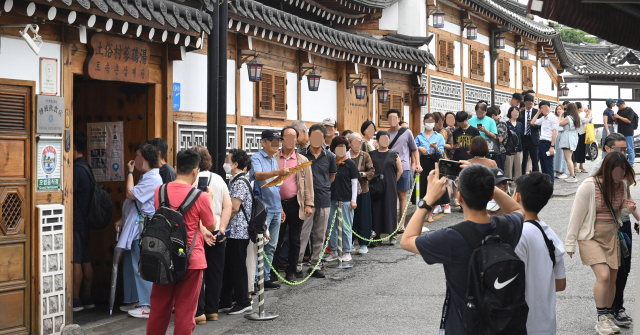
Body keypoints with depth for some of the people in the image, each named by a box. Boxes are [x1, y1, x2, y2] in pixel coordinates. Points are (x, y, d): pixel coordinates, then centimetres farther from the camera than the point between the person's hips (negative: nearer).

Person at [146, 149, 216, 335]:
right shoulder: (199, 196, -12)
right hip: (191, 260, -4)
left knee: (159, 308, 16)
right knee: (185, 312, 5)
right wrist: (209, 200, 11)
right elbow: (211, 227, -1)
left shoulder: (159, 191, -1)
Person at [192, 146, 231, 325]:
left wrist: (202, 230, -23)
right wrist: (222, 228, -3)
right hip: (218, 231, 5)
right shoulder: (218, 179, 9)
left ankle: (198, 312, -2)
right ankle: (212, 310, 18)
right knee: (215, 272, 12)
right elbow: (228, 206, 1)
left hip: (198, 233, -5)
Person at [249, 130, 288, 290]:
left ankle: (265, 278, 17)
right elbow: (259, 176, -26)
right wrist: (278, 172, -41)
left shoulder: (274, 160, 18)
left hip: (275, 209, 8)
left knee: (271, 246, 10)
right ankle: (254, 280, -5)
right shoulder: (256, 158, -7)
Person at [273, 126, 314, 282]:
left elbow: (308, 184, 7)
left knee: (294, 240, 7)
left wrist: (308, 204, -2)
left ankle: (291, 272, 17)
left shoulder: (302, 161, 7)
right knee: (276, 240, 4)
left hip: (295, 204, 1)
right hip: (277, 204, -1)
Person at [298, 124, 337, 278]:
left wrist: (322, 189, 10)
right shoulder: (302, 155, -1)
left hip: (324, 200, 3)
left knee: (320, 235, 9)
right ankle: (297, 265, 2)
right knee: (302, 234, -4)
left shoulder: (329, 156, 4)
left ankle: (315, 264, 18)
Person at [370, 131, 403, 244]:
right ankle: (377, 233, 11)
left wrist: (393, 181, 5)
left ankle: (391, 235, 5)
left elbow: (400, 170, 7)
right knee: (376, 209, 2)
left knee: (390, 208, -1)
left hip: (390, 187, -1)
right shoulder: (371, 154, 6)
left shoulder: (393, 154, 4)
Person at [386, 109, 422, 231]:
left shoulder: (407, 133, 5)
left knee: (402, 196, 3)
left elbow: (414, 149, 12)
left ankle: (402, 223, 7)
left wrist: (417, 164, 3)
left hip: (403, 167, -2)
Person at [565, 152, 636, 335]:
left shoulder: (622, 185, -2)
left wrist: (628, 209, -10)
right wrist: (570, 243, -9)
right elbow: (576, 215, -12)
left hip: (611, 235, 6)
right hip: (590, 237, -6)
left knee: (612, 279, 8)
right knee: (603, 275, -18)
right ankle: (602, 320, -5)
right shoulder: (589, 186, -19)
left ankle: (608, 318, 24)